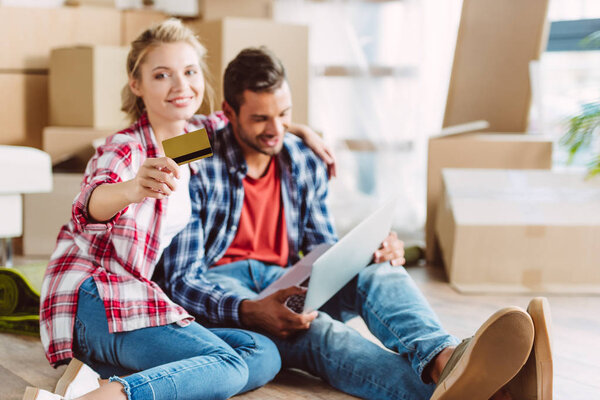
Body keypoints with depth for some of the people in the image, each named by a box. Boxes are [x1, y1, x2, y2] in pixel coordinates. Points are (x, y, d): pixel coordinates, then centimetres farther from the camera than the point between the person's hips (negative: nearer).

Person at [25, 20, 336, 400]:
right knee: (227, 366, -25)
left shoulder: (197, 133, 10)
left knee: (264, 355, -9)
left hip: (142, 304, 8)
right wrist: (133, 188, -60)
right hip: (97, 300, -8)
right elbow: (93, 204, -37)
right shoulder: (123, 150, -12)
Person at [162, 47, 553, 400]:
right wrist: (249, 311, -32)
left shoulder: (305, 164, 10)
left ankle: (443, 359, -59)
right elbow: (182, 280, -12)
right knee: (317, 330, -37)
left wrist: (374, 254, -9)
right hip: (218, 290, -5)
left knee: (377, 272, -25)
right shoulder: (198, 170, -9)